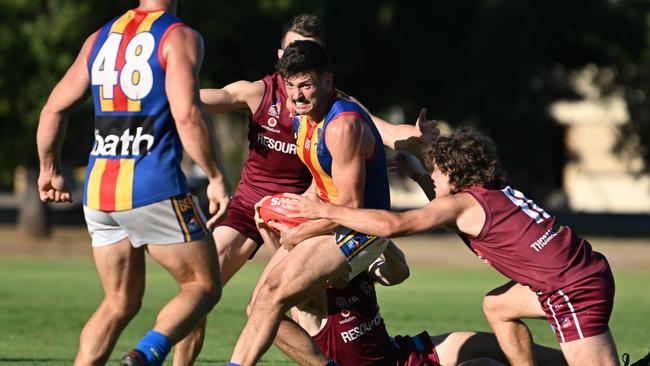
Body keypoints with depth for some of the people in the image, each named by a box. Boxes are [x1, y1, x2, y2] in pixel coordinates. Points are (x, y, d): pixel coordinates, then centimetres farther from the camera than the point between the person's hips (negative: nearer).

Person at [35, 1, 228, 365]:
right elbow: (187, 114, -16)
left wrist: (50, 169, 29)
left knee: (120, 302, 17)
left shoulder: (100, 37, 14)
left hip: (98, 190, 6)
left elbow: (55, 108, 16)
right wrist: (215, 177, -9)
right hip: (155, 187, -6)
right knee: (204, 286, 7)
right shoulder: (180, 37, -4)